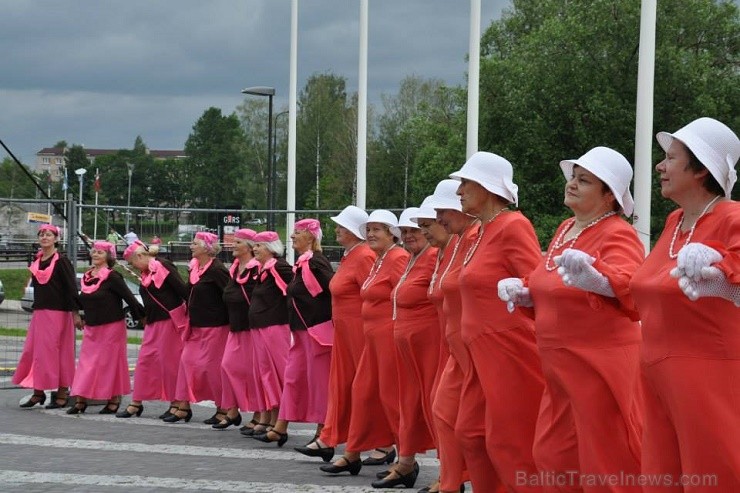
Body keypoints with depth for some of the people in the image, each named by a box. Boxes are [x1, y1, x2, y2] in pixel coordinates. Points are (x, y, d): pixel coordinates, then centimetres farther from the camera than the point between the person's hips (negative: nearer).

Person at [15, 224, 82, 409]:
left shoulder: (61, 261, -7)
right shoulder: (36, 261, 12)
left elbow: (71, 287, -10)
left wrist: (75, 313, -14)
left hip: (58, 313, -7)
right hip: (39, 313, 7)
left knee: (58, 352, -3)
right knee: (32, 351, 4)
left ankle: (63, 393, 4)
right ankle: (38, 392, 12)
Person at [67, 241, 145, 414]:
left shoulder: (112, 277, -13)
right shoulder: (86, 277, 8)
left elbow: (129, 297, -13)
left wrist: (141, 316, -12)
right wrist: (85, 319, 20)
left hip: (111, 326, -7)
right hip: (91, 327, 7)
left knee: (110, 362, 0)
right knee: (86, 362, 4)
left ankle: (114, 400, 8)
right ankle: (81, 400, 5)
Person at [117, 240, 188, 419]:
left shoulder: (163, 266, -11)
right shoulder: (146, 274, 14)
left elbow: (182, 289, -16)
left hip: (170, 320, -9)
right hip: (153, 323, 9)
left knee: (170, 361, -3)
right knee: (145, 359, 8)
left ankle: (176, 404, 5)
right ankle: (136, 403, 15)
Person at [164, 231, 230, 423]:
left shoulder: (216, 270, -16)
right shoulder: (194, 267, 10)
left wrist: (231, 320, -18)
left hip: (214, 326, -9)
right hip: (196, 326, 9)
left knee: (212, 366, -5)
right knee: (187, 361, 8)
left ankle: (223, 409, 5)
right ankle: (184, 407, 14)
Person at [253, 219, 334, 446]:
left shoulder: (316, 263, -15)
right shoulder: (302, 263, 14)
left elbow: (334, 290, -21)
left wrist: (334, 321, -18)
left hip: (317, 330, -10)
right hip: (302, 331, 10)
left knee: (319, 380, -2)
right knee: (293, 376, 11)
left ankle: (322, 434, 6)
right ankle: (280, 428, 15)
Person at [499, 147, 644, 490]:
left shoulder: (617, 235, -13)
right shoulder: (565, 229, 12)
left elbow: (628, 284, -33)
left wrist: (593, 275, -52)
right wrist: (523, 292, 4)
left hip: (601, 367, -9)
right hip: (562, 368, 9)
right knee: (552, 458, 14)